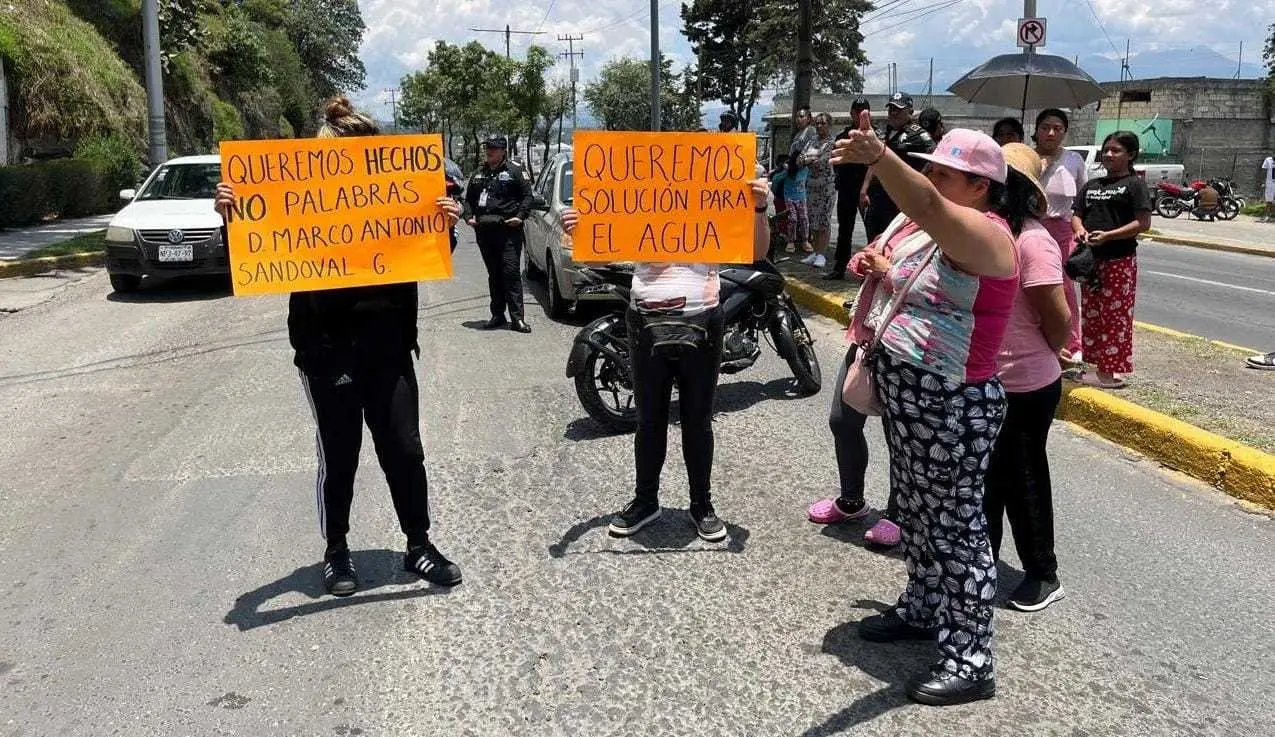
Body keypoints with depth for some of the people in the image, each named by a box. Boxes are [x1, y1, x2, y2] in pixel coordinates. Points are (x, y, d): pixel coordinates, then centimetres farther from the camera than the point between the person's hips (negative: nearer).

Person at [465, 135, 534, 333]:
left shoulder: (515, 171, 2)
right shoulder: (479, 174, 18)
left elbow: (527, 195, -1)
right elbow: (469, 199, 24)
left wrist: (520, 216, -13)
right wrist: (470, 217, 8)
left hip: (508, 230, -5)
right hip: (484, 231, 6)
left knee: (511, 272, -9)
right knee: (494, 274, 10)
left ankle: (517, 318, -10)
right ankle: (497, 315, 17)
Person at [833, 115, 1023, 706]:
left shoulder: (985, 234, -17)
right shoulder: (930, 227, 11)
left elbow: (929, 209, -39)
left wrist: (877, 156, -54)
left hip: (952, 408, -9)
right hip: (906, 397, 10)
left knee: (956, 524, -1)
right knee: (917, 512, 21)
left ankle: (970, 662, 10)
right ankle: (921, 609, 39)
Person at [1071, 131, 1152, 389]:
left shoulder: (1135, 184, -3)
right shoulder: (1091, 185, 16)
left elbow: (1143, 223, -11)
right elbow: (1077, 214, 14)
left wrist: (1107, 235, -19)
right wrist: (1080, 229, -9)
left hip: (1120, 260, -7)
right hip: (1091, 259, 7)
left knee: (1115, 315, -4)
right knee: (1091, 314, 11)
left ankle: (1112, 371, 1)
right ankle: (1099, 366, 20)